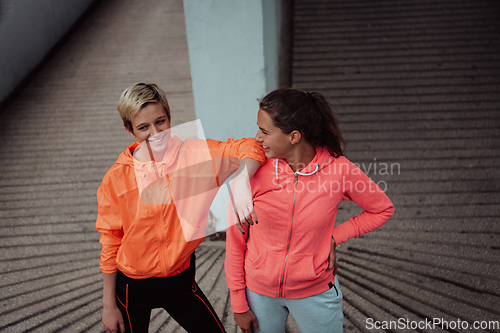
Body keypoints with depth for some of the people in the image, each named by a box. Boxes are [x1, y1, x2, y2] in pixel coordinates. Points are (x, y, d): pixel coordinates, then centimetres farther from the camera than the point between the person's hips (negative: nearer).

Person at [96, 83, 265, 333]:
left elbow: (249, 147, -15)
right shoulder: (115, 180, -14)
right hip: (133, 286, -1)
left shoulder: (194, 155, -12)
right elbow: (110, 245, -7)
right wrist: (109, 306, -1)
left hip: (181, 279, 2)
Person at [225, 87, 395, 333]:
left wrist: (334, 237, -10)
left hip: (316, 292, 0)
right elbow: (235, 241, -7)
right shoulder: (252, 171, -18)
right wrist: (239, 304, -1)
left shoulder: (339, 169, -18)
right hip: (259, 292, 1)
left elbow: (383, 209, 0)